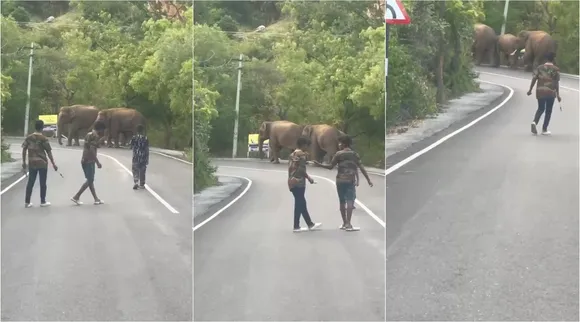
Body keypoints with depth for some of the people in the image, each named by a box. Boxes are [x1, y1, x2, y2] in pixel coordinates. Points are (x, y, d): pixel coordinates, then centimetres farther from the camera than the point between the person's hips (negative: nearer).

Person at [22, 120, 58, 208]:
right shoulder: (44, 139, -9)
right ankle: (43, 202, 14)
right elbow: (49, 152, -9)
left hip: (32, 163, 4)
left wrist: (24, 162, 12)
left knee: (30, 182, 9)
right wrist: (53, 163, -5)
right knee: (43, 183, 7)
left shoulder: (28, 138, 2)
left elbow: (24, 150, 4)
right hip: (42, 163, -4)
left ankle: (27, 202, 10)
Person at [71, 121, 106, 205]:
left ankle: (96, 199, 15)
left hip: (86, 160, 10)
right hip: (89, 161, -10)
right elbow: (92, 150, -23)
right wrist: (97, 162, -23)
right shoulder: (95, 136, -15)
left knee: (90, 180, 11)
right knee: (90, 181, -5)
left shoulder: (89, 134, 14)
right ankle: (76, 197, -4)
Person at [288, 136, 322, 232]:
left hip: (292, 181, 9)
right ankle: (296, 226, -1)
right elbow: (301, 169, -18)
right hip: (299, 182, -9)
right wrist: (308, 178, -7)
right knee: (299, 204, -3)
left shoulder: (292, 154, 17)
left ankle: (310, 224, 20)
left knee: (301, 203, 13)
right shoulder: (302, 154, -10)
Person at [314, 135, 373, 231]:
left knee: (342, 201, 10)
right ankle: (348, 223, -16)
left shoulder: (339, 154, -2)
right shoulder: (355, 154, 6)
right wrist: (368, 180, 4)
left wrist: (319, 164, 7)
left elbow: (330, 166, -4)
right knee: (350, 201, -5)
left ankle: (344, 223, 17)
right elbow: (362, 168, 2)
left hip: (340, 180, 0)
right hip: (350, 181, 0)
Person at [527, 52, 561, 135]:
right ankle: (544, 129, 10)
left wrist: (530, 90, 2)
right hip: (551, 92, -3)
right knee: (548, 111, 9)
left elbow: (534, 79, -2)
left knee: (540, 109, 17)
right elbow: (557, 83, -7)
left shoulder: (540, 68, 3)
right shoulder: (556, 69, -4)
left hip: (540, 91, 3)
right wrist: (558, 95, -4)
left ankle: (535, 122, -9)